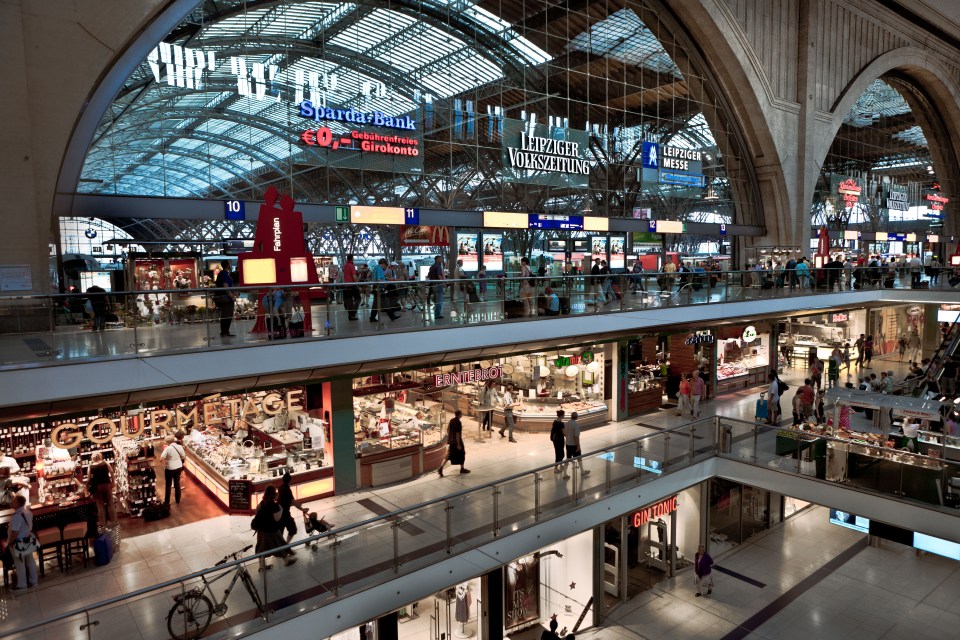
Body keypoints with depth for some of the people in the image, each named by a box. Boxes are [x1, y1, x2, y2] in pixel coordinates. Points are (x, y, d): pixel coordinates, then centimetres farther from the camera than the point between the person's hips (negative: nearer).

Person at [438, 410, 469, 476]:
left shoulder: (451, 420, 5)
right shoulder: (458, 422, -20)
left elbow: (447, 430, 13)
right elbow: (457, 434, -22)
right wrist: (458, 444, -19)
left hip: (451, 441, 8)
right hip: (457, 441, -8)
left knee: (449, 456, 9)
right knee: (462, 454, 14)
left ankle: (440, 469, -4)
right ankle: (462, 469, 28)